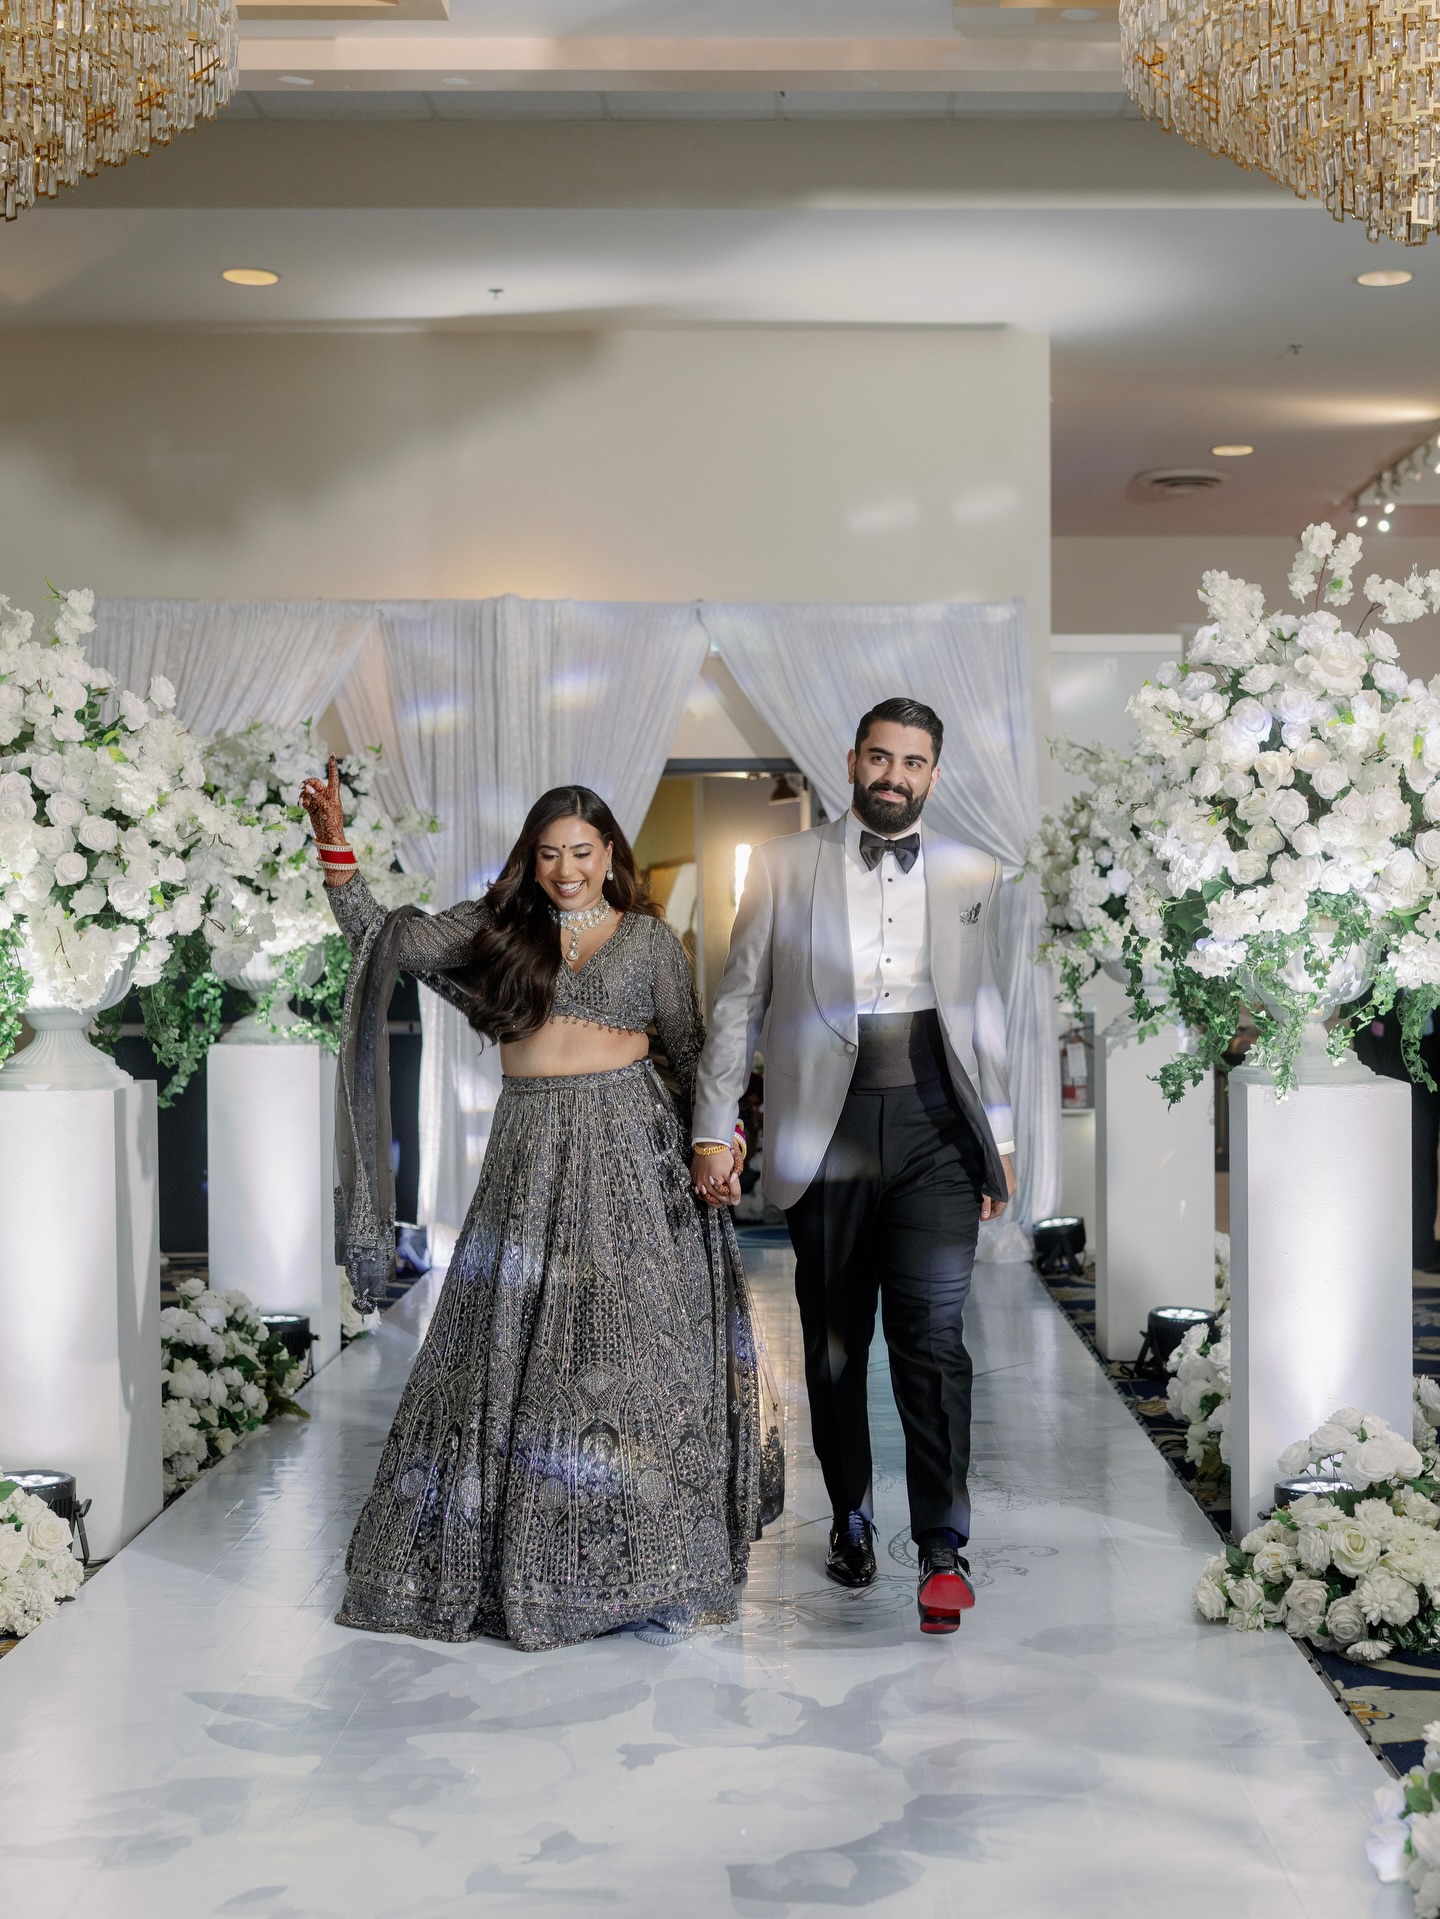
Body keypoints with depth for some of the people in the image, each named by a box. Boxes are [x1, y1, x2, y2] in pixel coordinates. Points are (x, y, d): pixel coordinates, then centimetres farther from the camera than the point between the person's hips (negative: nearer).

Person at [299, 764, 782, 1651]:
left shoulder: (649, 937, 8)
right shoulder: (494, 929, 10)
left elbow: (692, 1047, 12)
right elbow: (381, 936, 5)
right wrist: (335, 846, -5)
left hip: (629, 1146, -2)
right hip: (530, 1153, 2)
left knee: (628, 1343, -5)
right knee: (512, 1342, 3)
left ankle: (642, 1558, 4)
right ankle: (512, 1555, 16)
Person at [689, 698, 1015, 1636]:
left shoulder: (971, 874, 12)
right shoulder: (786, 865, 7)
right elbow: (740, 1002, 7)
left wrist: (1000, 1136, 16)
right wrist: (714, 1127, 1)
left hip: (933, 1127, 0)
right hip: (827, 1130, 0)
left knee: (933, 1329, -12)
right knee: (834, 1340, 8)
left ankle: (943, 1549, -8)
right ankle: (851, 1521, 26)